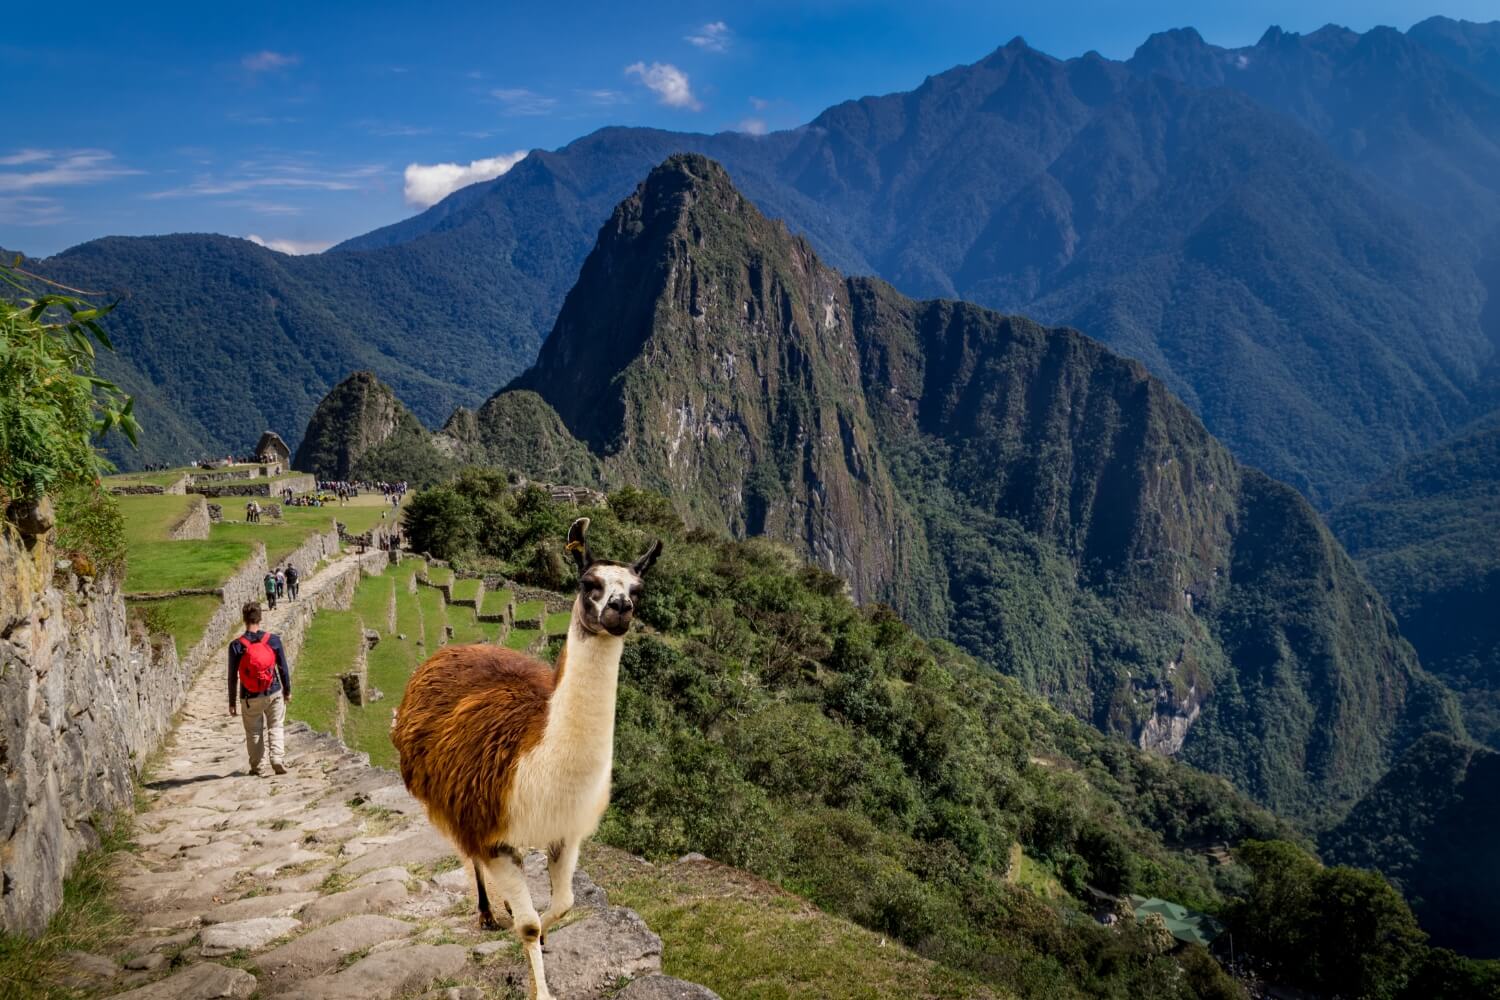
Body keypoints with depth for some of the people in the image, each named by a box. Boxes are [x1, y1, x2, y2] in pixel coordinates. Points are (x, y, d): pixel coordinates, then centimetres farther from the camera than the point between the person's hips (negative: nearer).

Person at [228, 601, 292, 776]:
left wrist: (232, 702, 4)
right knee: (276, 727, 13)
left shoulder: (236, 646, -9)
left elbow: (233, 676, -5)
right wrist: (287, 690, 15)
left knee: (254, 732, 14)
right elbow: (283, 668, 1)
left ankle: (255, 767, 20)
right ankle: (278, 760, -3)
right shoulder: (273, 640, -7)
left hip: (250, 698, 0)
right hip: (274, 693, 0)